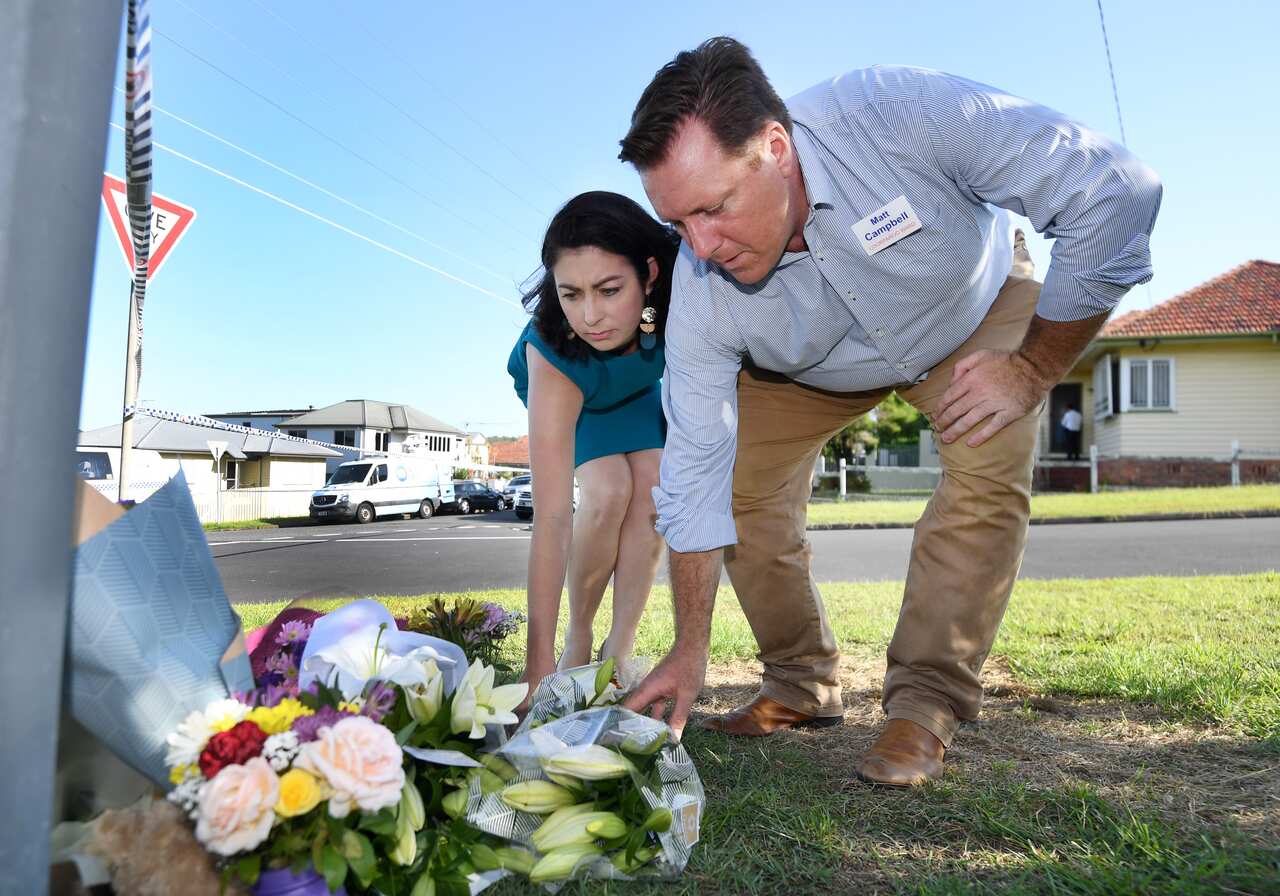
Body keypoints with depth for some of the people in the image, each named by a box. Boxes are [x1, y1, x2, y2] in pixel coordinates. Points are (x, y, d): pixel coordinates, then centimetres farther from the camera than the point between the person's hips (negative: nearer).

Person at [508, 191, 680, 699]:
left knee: (651, 485, -19)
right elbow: (552, 515, -45)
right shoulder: (553, 356, -44)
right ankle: (578, 637, -2)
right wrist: (539, 664, -48)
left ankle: (619, 651, -7)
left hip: (636, 386, 3)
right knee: (609, 490, -24)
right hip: (562, 391, -3)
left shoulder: (673, 287, -38)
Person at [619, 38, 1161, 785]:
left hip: (975, 308, -1)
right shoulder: (699, 292, -30)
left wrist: (1033, 369, -27)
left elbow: (1115, 191, -32)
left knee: (990, 467, -26)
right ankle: (803, 687, 9)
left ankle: (925, 704, -12)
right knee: (744, 483, -10)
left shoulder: (900, 114, -40)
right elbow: (697, 472, -23)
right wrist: (692, 648, -22)